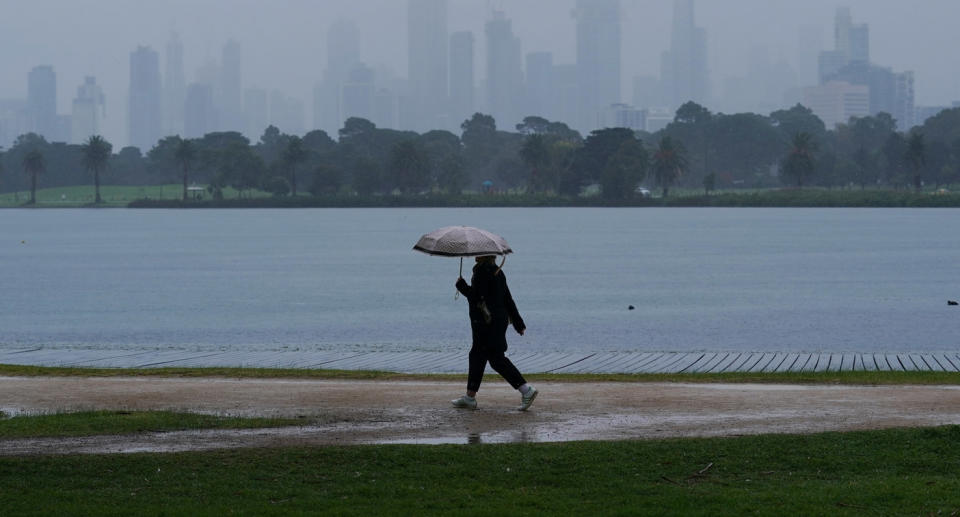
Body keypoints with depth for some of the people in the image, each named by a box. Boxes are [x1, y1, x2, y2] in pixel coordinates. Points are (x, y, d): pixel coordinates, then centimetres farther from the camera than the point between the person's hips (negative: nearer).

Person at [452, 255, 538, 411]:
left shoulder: (482, 271, -15)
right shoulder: (497, 271, 12)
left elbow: (476, 296, -19)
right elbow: (508, 299, 15)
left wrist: (461, 285, -2)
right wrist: (518, 322, 17)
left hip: (487, 322, -10)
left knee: (496, 359, -8)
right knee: (476, 356, 16)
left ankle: (526, 390, -13)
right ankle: (470, 397, 20)